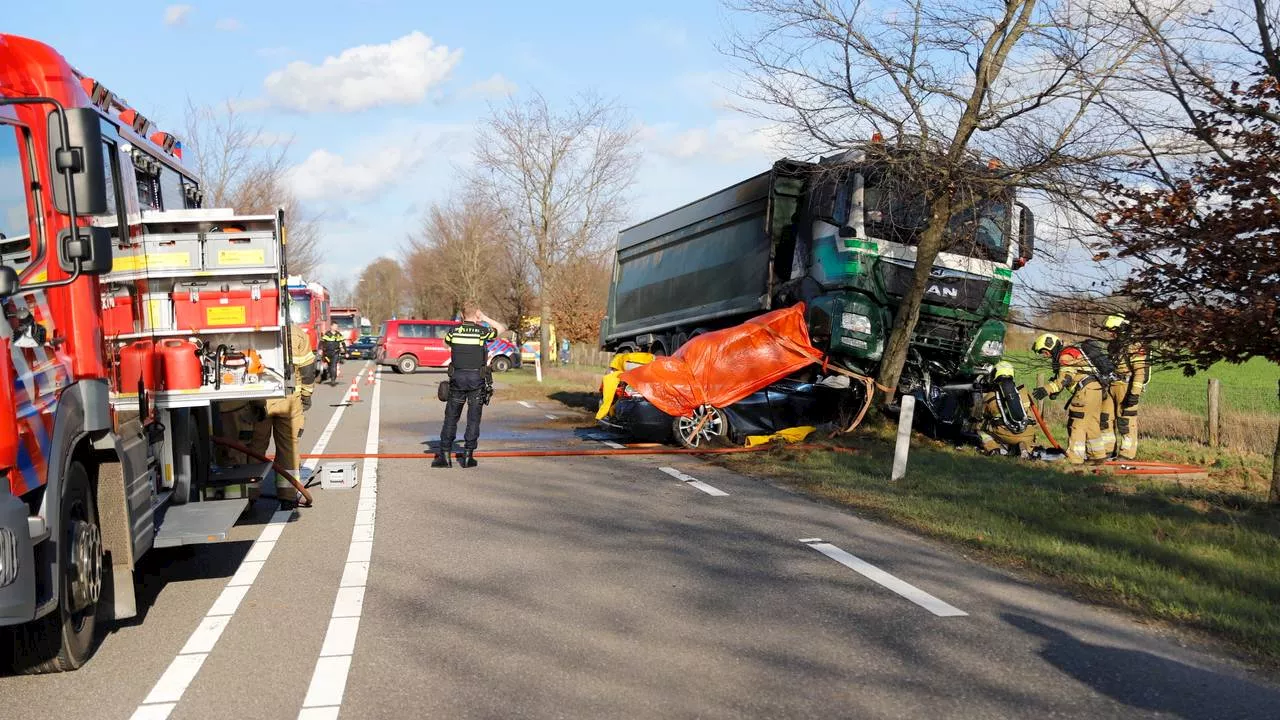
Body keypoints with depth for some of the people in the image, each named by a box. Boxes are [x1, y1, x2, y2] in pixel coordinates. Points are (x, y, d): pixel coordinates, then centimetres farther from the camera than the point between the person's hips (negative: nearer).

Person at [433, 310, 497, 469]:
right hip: (477, 378, -2)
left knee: (451, 417, 9)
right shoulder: (482, 331, -1)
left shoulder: (454, 331, 4)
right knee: (473, 419, 4)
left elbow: (446, 340, 26)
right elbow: (498, 331, 18)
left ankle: (445, 454, 7)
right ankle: (467, 455, 3)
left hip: (457, 377, 2)